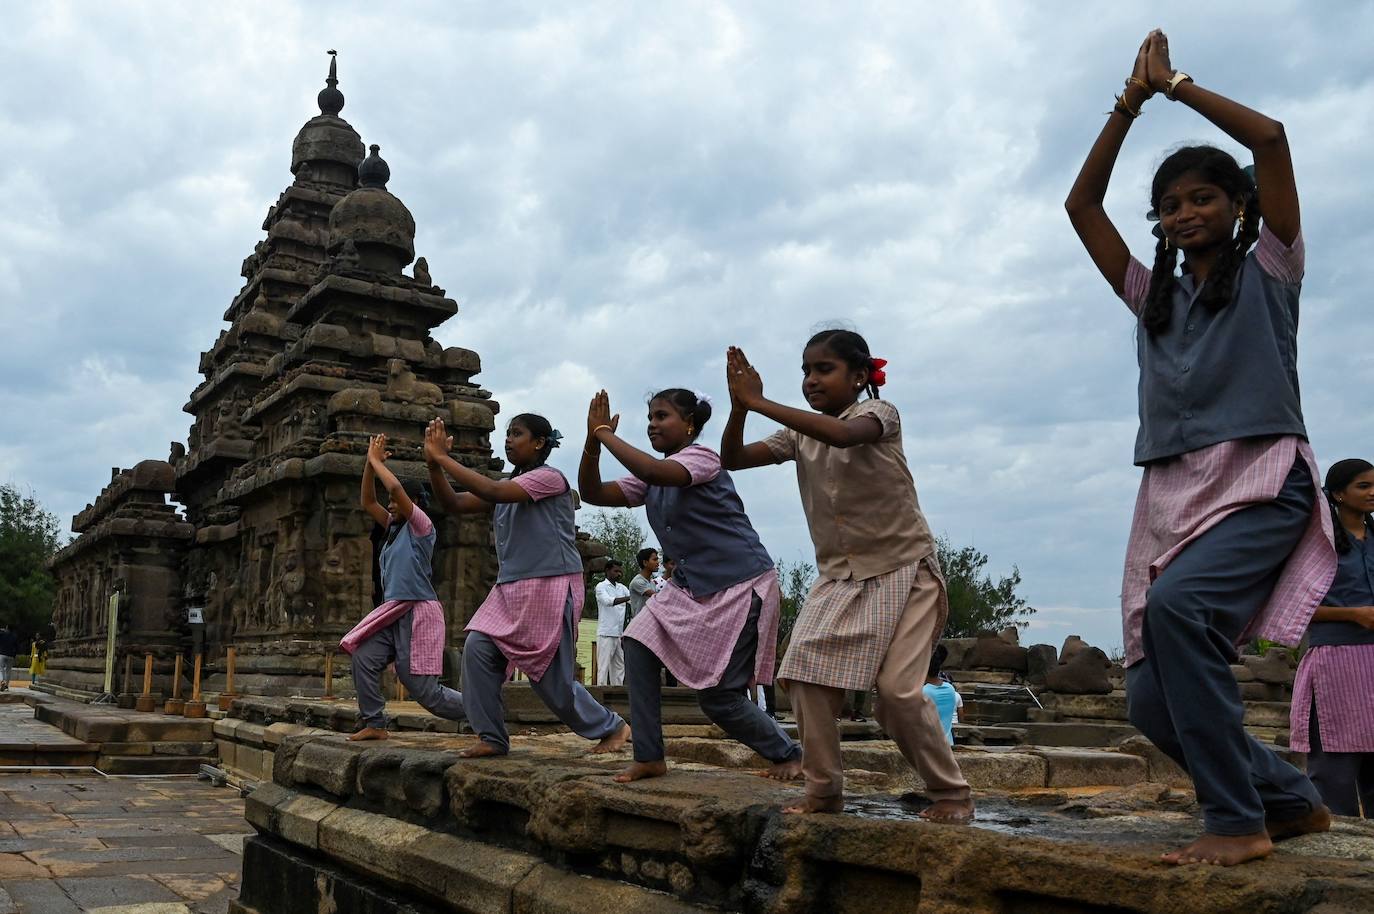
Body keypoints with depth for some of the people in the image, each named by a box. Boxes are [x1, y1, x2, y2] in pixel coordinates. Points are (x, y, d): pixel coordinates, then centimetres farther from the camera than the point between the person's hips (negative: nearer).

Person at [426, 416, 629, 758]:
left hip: (551, 586, -8)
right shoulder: (508, 485, 15)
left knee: (551, 678, -4)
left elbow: (492, 492, -24)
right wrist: (433, 464, -6)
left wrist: (444, 457, -20)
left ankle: (612, 727, 17)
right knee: (478, 649, -9)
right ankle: (492, 738, 3)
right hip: (511, 589, 8)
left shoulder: (550, 477, -11)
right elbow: (456, 504, 8)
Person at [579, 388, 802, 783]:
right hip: (691, 584, 8)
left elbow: (655, 471, -36)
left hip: (739, 585, -8)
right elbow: (592, 493, 3)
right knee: (639, 646, -10)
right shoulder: (650, 478, 11)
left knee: (718, 696, -6)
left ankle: (788, 754, 18)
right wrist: (592, 441, -10)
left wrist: (605, 433, -26)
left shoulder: (702, 457, -15)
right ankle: (649, 758, 1)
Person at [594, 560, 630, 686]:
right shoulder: (601, 587, -4)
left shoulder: (622, 588, 15)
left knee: (619, 666, 9)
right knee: (604, 666, -5)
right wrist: (628, 598, -33)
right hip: (606, 634, -6)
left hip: (620, 634, 6)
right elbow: (608, 601, -22)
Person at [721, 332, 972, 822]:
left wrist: (759, 402, -35)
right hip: (839, 576, 5)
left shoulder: (879, 413, -11)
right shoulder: (798, 436, 6)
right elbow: (732, 459, -3)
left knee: (897, 688, -14)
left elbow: (841, 434, -35)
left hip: (903, 570, -5)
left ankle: (952, 792, 6)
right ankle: (824, 790, 4)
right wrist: (739, 406, -21)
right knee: (807, 674, -10)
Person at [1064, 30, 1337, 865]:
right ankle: (1291, 800, 18)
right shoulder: (1154, 297, 23)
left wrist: (1177, 83, 10)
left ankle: (1237, 820, -22)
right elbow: (1082, 204, 20)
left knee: (1178, 605, -34)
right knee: (1153, 701, -4)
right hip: (1173, 497, 6)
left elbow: (1271, 137, 0)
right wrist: (1131, 102, 17)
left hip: (1263, 482, -5)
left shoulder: (1268, 270, 11)